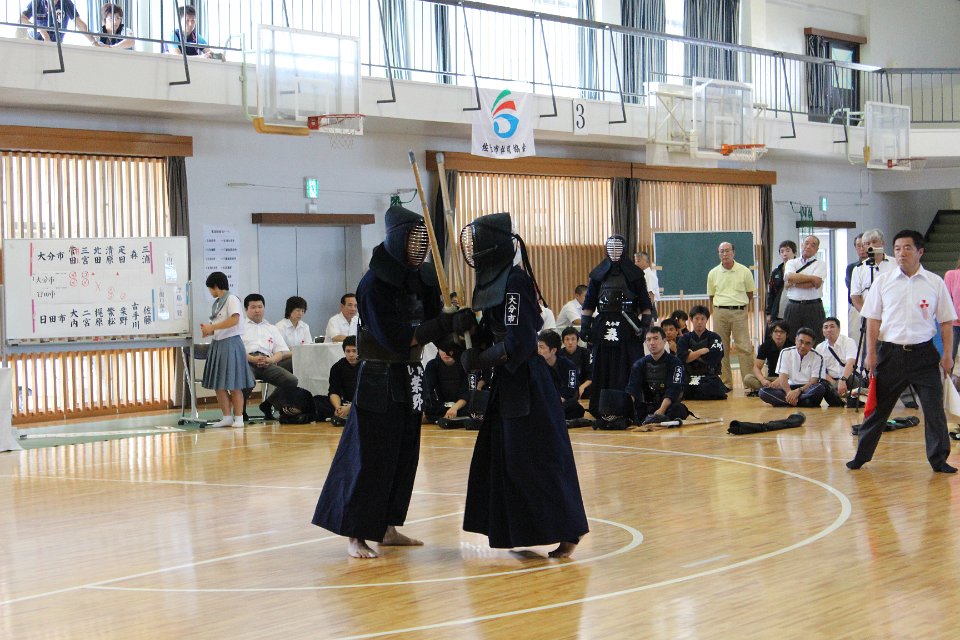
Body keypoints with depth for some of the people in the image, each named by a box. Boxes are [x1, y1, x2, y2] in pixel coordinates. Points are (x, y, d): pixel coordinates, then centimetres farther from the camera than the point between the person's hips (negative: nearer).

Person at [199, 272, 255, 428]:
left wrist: (212, 327, -18)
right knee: (218, 385, 7)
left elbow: (234, 320, -20)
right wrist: (209, 330, 0)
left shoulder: (231, 299, -7)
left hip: (230, 343, -8)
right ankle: (227, 417, 12)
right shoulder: (217, 303, 16)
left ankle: (238, 418, 0)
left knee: (233, 385, -5)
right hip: (217, 344, 8)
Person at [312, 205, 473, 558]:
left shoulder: (421, 278, 5)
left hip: (410, 380, 7)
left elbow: (432, 327, 4)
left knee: (404, 457, 11)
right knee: (372, 458, -5)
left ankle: (387, 527, 22)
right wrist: (448, 323, -25)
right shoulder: (374, 283, -16)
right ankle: (355, 535, 2)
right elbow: (396, 338, -21)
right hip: (380, 380, -7)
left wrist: (456, 318, -18)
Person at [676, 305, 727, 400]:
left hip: (710, 377, -2)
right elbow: (681, 358, -8)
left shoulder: (714, 338, 3)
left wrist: (692, 354, -4)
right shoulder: (684, 339, 9)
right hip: (688, 377, 2)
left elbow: (713, 359, -12)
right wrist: (701, 351, -13)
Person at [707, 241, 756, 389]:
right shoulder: (713, 273, 8)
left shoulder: (744, 271, 3)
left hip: (739, 312, -2)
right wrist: (714, 313, 9)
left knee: (744, 347, -7)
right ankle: (725, 382, 12)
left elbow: (750, 294, 12)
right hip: (720, 312, 2)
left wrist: (746, 309, 5)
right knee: (722, 349, 5)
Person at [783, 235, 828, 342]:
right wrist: (811, 277, -8)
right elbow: (789, 277, -8)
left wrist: (792, 283, -4)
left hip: (813, 308, -2)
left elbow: (816, 284, -10)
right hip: (793, 308, 2)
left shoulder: (820, 264, 7)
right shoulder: (791, 263, 14)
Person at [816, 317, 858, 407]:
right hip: (832, 380, 3)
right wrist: (835, 385, -15)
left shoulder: (848, 342, -4)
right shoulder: (820, 348, 8)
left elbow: (850, 363, -20)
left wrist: (843, 380, -37)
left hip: (848, 378, -3)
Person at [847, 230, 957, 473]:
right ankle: (861, 455, 17)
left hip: (924, 353, 0)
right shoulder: (883, 282, 3)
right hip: (890, 352, 0)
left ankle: (939, 459, 11)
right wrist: (871, 353, -1)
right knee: (879, 406, 7)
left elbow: (946, 322, 5)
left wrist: (947, 354, -1)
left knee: (934, 407, -1)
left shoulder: (935, 283, 2)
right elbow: (873, 320, 5)